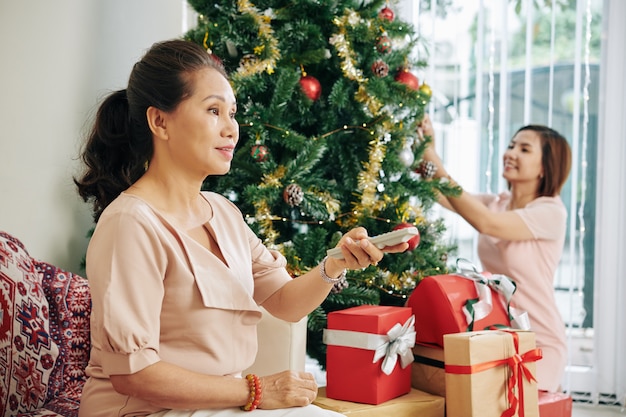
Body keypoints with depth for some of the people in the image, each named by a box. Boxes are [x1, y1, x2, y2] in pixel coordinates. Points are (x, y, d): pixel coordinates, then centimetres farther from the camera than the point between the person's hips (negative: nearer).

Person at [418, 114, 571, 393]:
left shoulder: (551, 212, -13)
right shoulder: (495, 203, 6)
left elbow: (486, 223, -26)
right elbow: (440, 195, -6)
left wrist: (436, 165, -28)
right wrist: (425, 151, -22)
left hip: (539, 343, -6)